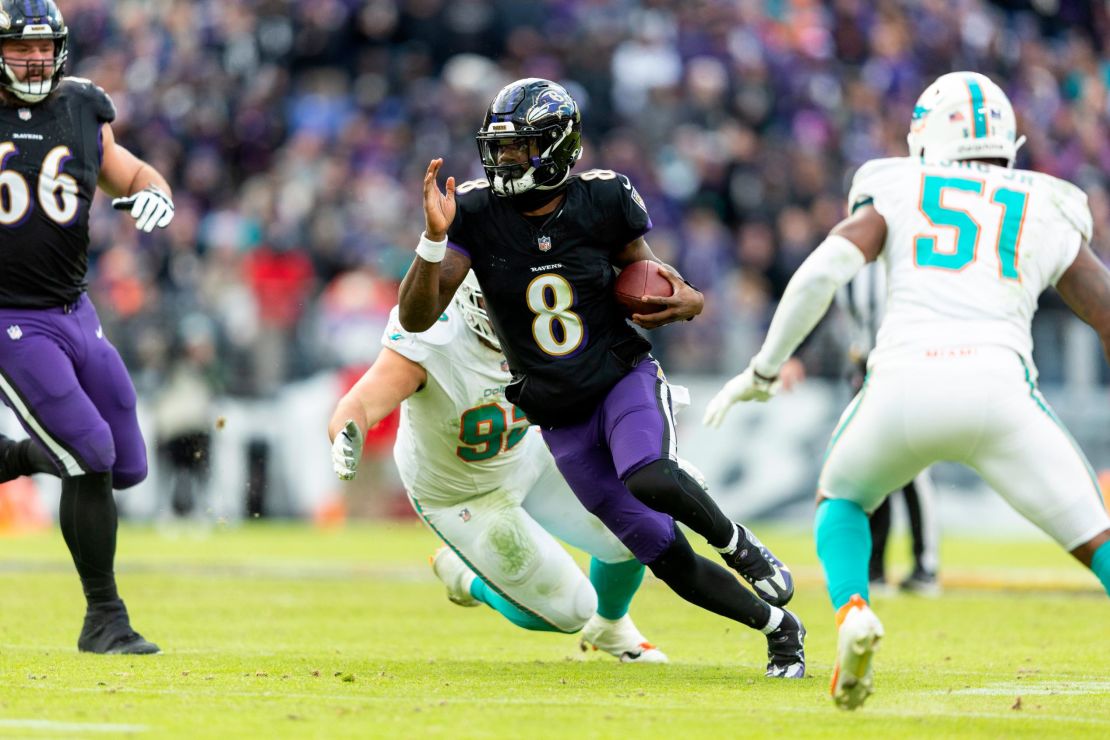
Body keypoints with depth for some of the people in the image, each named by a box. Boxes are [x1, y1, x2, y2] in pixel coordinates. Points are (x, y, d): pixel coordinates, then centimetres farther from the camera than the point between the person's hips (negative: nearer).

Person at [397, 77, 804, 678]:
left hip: (624, 377, -1)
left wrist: (687, 303, -15)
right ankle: (778, 626, 23)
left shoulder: (603, 202, -10)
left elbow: (645, 290, 8)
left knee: (649, 480, -36)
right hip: (561, 419, 2)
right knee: (667, 559, 0)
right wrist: (434, 239, -31)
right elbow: (416, 318, -16)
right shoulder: (477, 213, -11)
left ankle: (737, 542, -5)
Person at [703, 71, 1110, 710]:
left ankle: (853, 611, -2)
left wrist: (763, 372, 13)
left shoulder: (898, 196, 19)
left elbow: (823, 271, 4)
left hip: (903, 386, 0)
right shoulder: (1049, 216, 23)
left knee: (842, 501, 29)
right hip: (997, 388, 0)